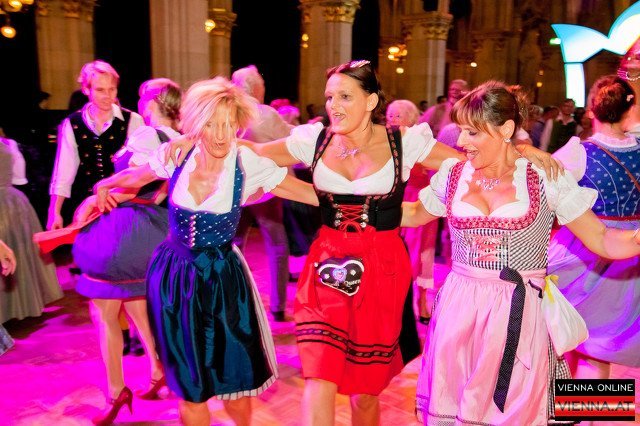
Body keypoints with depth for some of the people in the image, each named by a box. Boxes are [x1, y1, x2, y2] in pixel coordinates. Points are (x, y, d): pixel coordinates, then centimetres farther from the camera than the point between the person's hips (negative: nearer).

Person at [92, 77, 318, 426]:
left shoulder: (250, 165, -15)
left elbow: (317, 195, -13)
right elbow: (135, 177, 13)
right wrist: (105, 185, 26)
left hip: (222, 278, -2)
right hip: (173, 276, 2)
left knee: (234, 377, 7)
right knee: (189, 385, 10)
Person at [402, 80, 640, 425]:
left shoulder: (545, 177, -4)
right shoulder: (453, 173, 3)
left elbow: (601, 239, -2)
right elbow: (416, 214, 20)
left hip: (520, 315, -2)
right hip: (458, 310, 3)